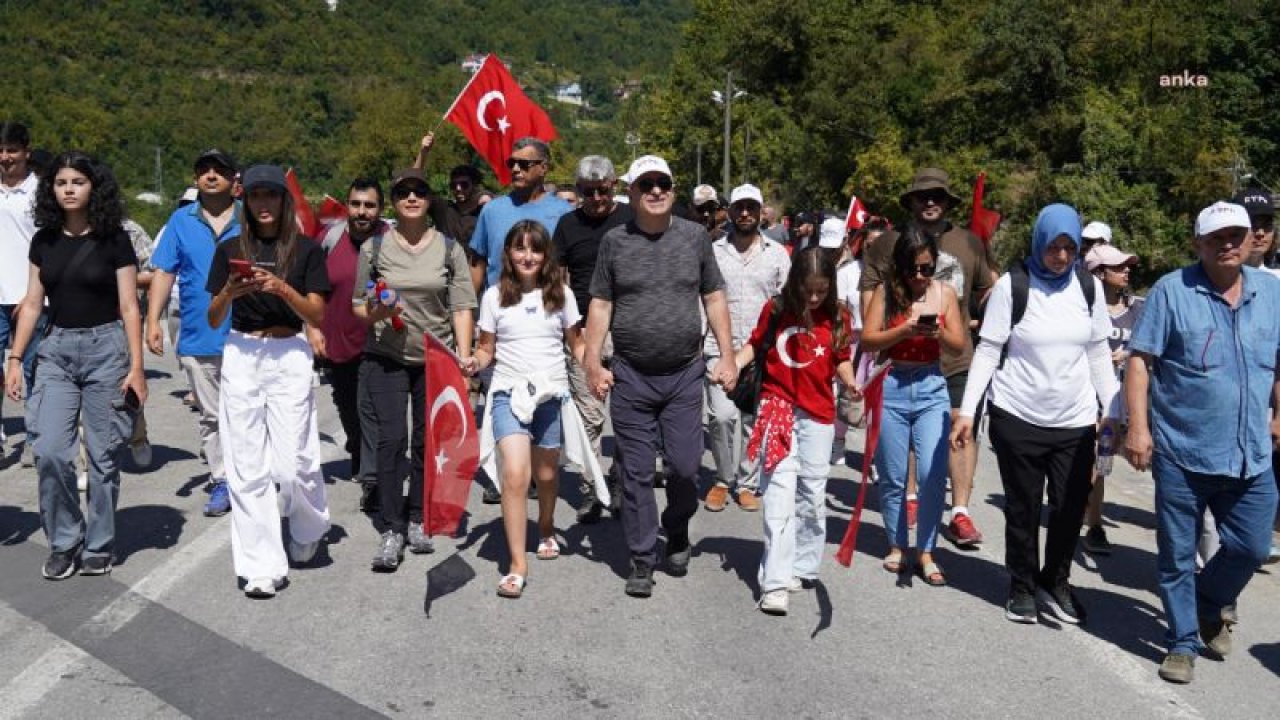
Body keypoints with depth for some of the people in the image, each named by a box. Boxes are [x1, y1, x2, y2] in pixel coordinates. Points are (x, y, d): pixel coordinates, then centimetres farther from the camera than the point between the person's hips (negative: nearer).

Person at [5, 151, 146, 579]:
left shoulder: (113, 240, -3)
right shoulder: (44, 240, 7)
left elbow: (129, 307, -4)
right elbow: (32, 304, 11)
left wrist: (136, 366, -9)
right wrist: (15, 359, 5)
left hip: (105, 348, -3)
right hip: (56, 350, 3)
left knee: (104, 455, 2)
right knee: (50, 452, -6)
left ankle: (98, 547, 17)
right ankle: (63, 543, 11)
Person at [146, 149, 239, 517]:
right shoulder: (181, 221, 8)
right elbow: (164, 273, 6)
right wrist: (153, 321, -3)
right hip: (197, 337, 2)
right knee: (210, 416, 8)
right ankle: (221, 480, 17)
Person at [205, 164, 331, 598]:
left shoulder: (306, 250, 3)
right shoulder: (230, 250, 9)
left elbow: (318, 317, -3)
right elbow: (213, 320, 8)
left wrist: (283, 289, -18)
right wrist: (229, 292, -12)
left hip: (289, 357, -2)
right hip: (241, 358, 2)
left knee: (292, 463, -7)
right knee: (247, 468, 0)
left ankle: (309, 527, 25)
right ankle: (262, 567, 7)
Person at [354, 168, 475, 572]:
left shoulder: (449, 248, 2)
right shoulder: (374, 248, 1)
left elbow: (462, 307, 0)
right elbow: (358, 304, 8)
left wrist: (463, 358, -9)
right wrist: (374, 314, -15)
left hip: (436, 359, 1)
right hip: (385, 359, -1)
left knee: (427, 441, 7)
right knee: (392, 439, -9)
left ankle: (416, 520, 23)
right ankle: (391, 530, -2)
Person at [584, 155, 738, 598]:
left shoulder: (694, 236, 4)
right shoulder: (615, 241, 2)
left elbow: (714, 299, 8)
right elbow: (600, 305, 4)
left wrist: (727, 357, 1)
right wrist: (593, 364, -3)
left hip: (684, 376, 1)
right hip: (631, 378, 0)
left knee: (684, 467, 2)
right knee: (637, 473, 4)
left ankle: (677, 535, 30)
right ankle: (642, 561, 15)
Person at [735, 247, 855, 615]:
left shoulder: (838, 317, 2)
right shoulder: (775, 309, -2)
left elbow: (841, 360, 10)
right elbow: (753, 345, 8)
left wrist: (852, 383, -9)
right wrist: (733, 364, -9)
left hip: (818, 413, 3)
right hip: (777, 406, -2)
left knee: (812, 494, 11)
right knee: (780, 491, -10)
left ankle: (803, 567, 28)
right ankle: (775, 582, -11)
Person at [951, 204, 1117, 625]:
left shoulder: (1089, 287, 4)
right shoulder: (1012, 286, -6)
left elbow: (1099, 354, 11)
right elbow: (988, 351, -5)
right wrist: (968, 411, -11)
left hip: (1075, 421, 3)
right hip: (1018, 417, -3)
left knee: (1071, 509, 4)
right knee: (1023, 509, 7)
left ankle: (1055, 583, 25)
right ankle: (1022, 587, 24)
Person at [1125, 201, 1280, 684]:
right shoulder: (1172, 290, -6)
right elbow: (1140, 360, -8)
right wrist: (1138, 427, -14)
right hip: (1181, 451, -4)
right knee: (1177, 555, 6)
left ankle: (1209, 608, 39)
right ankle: (1182, 642, 23)